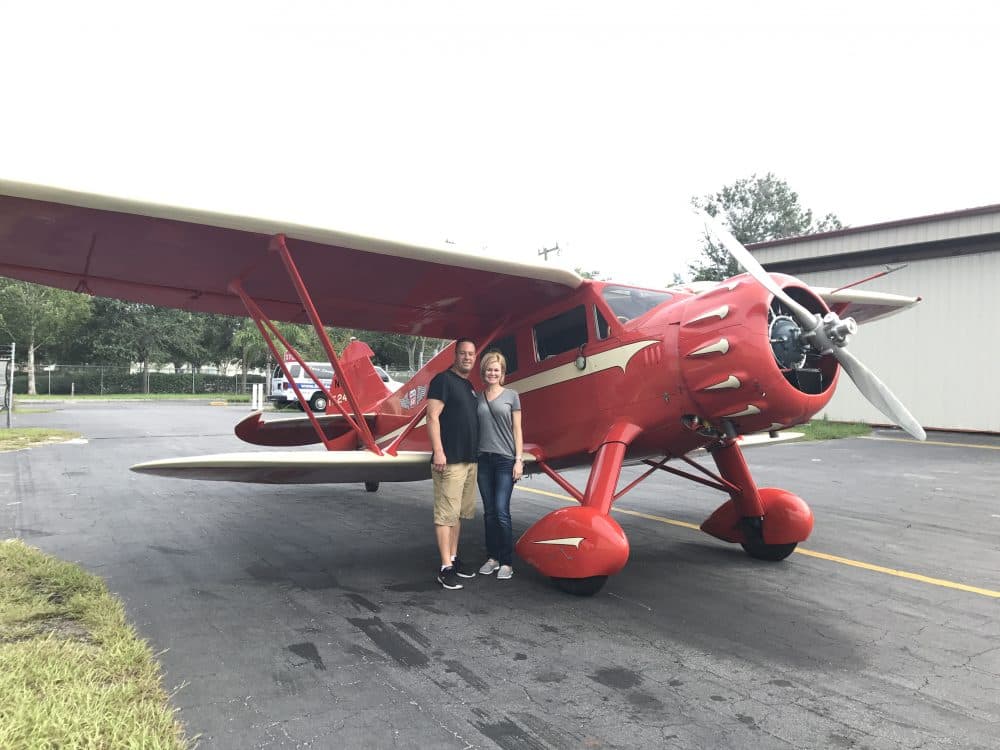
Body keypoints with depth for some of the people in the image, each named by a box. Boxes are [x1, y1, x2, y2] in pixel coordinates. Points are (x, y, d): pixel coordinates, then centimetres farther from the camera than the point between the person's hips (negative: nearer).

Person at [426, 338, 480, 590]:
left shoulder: (469, 386, 18)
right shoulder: (443, 380, -7)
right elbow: (432, 417, -14)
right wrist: (438, 451, -21)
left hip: (469, 460, 9)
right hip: (450, 460, -9)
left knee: (459, 513, 14)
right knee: (446, 514, -7)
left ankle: (454, 558, 23)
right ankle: (446, 568, -4)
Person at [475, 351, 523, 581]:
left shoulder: (511, 396, 2)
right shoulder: (477, 398, 9)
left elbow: (517, 429, 2)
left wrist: (518, 460, -4)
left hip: (505, 460, -3)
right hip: (483, 459, 3)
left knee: (502, 512, -7)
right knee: (489, 512, 9)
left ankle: (507, 562, 2)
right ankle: (492, 557, 19)